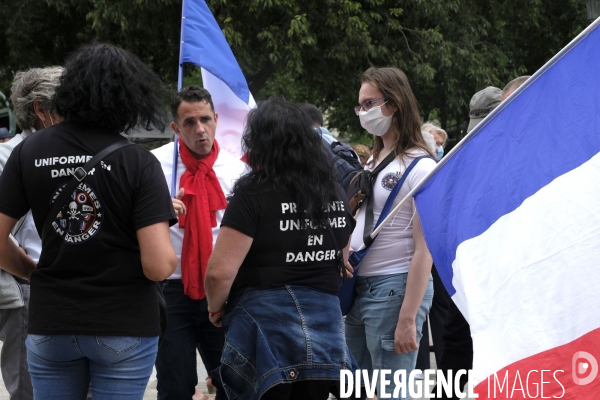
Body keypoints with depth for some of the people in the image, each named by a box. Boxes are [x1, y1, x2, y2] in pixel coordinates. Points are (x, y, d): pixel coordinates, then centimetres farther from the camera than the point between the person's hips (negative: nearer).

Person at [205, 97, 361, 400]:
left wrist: (216, 309, 3)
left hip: (266, 329, -6)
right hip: (325, 324, 6)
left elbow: (220, 271, -16)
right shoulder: (335, 193, 9)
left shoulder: (253, 195, -11)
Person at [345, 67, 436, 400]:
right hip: (360, 288, 9)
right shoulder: (374, 161, 16)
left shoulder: (418, 166, -10)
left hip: (394, 288, -9)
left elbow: (424, 251, -15)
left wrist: (408, 319, -19)